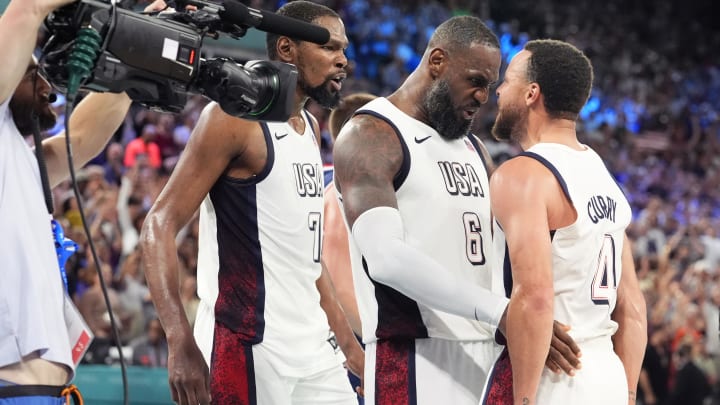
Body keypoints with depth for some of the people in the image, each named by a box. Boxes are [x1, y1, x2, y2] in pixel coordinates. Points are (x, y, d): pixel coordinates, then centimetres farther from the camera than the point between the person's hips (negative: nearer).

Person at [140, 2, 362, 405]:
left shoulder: (311, 128, 16)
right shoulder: (235, 117, -10)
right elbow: (159, 226, -15)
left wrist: (349, 342, 19)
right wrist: (181, 345, -25)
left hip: (314, 350, 8)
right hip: (248, 347, -8)